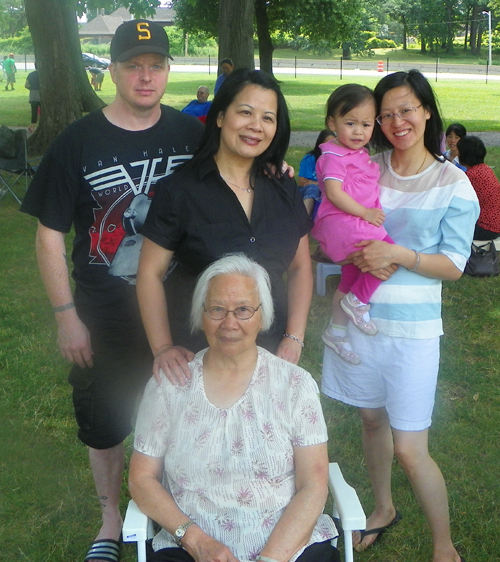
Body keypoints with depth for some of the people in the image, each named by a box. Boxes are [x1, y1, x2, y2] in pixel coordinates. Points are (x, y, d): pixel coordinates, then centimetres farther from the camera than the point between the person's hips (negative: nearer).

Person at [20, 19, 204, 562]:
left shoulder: (191, 135, -2)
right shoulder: (78, 142, -8)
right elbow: (49, 235, -6)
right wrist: (67, 316, -8)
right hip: (104, 318, -1)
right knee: (104, 426, 14)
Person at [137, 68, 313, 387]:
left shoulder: (284, 191, 3)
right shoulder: (179, 190, -9)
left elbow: (300, 268, 8)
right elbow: (151, 272, -8)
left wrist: (294, 338, -3)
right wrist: (163, 348, -17)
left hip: (271, 351, 4)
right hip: (197, 355, -3)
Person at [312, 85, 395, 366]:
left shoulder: (362, 154, 18)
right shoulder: (334, 155, -11)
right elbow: (334, 193, -21)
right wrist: (365, 213, -21)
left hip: (358, 224, 10)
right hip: (340, 223, -10)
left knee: (350, 277, 16)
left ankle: (336, 330, 29)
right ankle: (357, 301, -5)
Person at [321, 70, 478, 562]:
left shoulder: (453, 183, -5)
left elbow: (453, 265, -7)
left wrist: (397, 254, -21)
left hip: (412, 326, -3)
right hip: (359, 314, 4)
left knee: (409, 449, -3)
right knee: (372, 418, 19)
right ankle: (383, 509, 43)